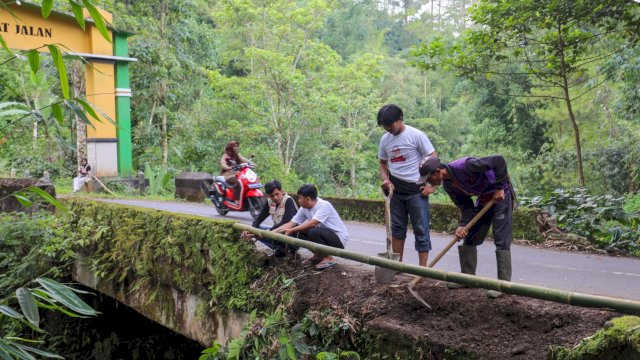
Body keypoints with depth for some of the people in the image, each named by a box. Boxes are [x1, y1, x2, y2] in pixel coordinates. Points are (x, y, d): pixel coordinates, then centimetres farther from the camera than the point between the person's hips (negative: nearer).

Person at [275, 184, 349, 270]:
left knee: (313, 232, -31)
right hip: (325, 236, 8)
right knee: (300, 231, -4)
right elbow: (291, 223, -4)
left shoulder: (324, 205, -24)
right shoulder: (304, 208, -2)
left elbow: (312, 223, -35)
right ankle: (319, 255, 10)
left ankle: (329, 259, -12)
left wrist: (291, 230, -34)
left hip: (339, 239, -8)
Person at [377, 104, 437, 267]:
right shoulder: (385, 139, 6)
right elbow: (383, 163, 18)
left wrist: (432, 185, -12)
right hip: (395, 190, 5)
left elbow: (433, 159, -8)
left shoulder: (416, 135, -10)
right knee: (397, 228, 12)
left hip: (416, 189, -5)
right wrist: (385, 179, -1)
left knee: (421, 229, -2)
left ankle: (422, 268, 3)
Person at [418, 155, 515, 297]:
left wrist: (499, 188, -25)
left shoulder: (465, 166, -32)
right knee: (469, 237, 9)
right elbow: (465, 205, -3)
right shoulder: (448, 185, -6)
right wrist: (462, 224, -20)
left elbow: (499, 161, -30)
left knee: (501, 240, -11)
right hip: (483, 198, 8)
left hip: (501, 194, -8)